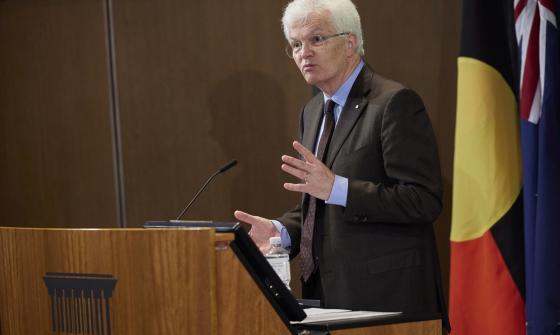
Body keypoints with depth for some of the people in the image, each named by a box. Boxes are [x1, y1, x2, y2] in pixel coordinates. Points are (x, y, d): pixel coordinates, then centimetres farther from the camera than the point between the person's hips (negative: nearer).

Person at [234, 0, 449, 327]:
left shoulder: (396, 103, -11)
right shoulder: (313, 112, 15)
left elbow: (425, 200, -19)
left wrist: (336, 188, -25)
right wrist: (281, 230, 2)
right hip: (327, 292, 7)